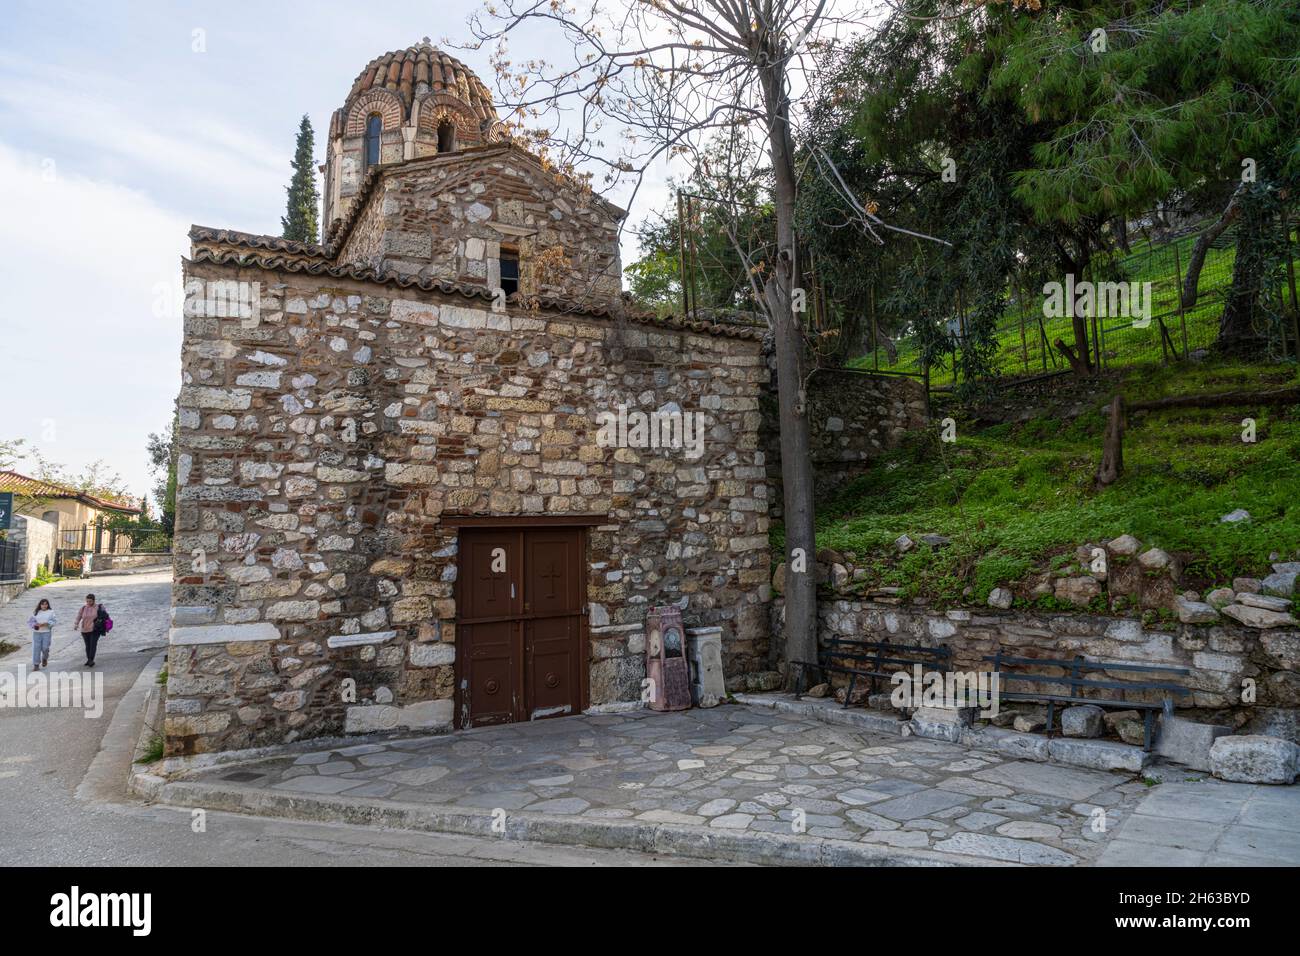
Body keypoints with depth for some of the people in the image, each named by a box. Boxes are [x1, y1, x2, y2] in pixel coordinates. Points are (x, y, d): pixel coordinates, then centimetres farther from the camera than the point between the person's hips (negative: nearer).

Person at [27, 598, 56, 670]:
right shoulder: (36, 612, 9)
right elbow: (29, 621, 8)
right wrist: (35, 624, -12)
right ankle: (36, 665, 1)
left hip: (47, 632, -1)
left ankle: (45, 658, 26)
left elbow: (54, 621, -3)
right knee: (36, 648, -4)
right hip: (37, 632, 2)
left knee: (45, 647, -6)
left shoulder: (51, 612, 4)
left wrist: (46, 624, -18)